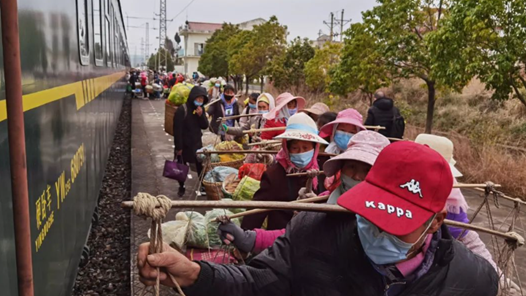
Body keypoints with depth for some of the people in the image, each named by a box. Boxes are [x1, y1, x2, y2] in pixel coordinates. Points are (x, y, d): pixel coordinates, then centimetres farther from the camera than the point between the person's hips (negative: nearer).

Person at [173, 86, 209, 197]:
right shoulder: (182, 110, -19)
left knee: (200, 166, 12)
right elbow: (177, 130, -18)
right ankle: (181, 187, 28)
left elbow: (205, 126, 0)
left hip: (197, 143, 5)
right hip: (184, 144, -5)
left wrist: (201, 115, -19)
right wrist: (178, 147, -17)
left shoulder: (200, 109, 1)